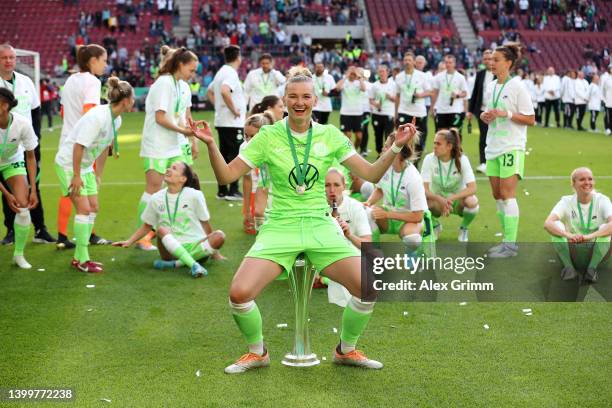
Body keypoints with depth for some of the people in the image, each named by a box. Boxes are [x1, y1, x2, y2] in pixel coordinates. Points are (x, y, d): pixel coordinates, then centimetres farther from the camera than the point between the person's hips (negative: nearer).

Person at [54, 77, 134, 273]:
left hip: (85, 166, 9)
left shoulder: (116, 120, 1)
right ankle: (82, 260, -3)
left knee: (93, 208, 7)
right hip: (68, 163, -9)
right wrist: (76, 176, -23)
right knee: (84, 208, -11)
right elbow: (79, 146, -27)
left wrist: (98, 174, 14)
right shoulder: (98, 117, -27)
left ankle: (79, 257, 15)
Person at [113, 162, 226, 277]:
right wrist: (129, 242, 6)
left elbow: (205, 224, 3)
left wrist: (214, 252, 9)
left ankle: (176, 264, -31)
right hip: (172, 249, 1)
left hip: (195, 247, -1)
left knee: (219, 236, -28)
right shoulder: (156, 199, 3)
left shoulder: (194, 195, -4)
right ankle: (193, 265, -44)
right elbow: (147, 226, 17)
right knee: (161, 230, -29)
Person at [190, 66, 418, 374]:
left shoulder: (329, 135, 4)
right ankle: (257, 353, 10)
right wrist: (210, 144, -16)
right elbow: (226, 176, -1)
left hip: (321, 226, 2)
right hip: (279, 227, -1)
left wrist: (396, 147, -10)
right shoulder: (268, 136, 0)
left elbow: (371, 173, 5)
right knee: (239, 293, -22)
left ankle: (346, 350, 14)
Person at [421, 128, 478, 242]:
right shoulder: (429, 159, -17)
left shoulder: (462, 159, -18)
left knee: (472, 202, -35)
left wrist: (451, 198, -40)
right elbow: (424, 189, -23)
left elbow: (472, 188, -26)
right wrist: (440, 199, -42)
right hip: (437, 200, 1)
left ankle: (463, 228, 0)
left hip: (458, 199, -1)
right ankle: (435, 226, 2)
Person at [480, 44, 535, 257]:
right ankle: (507, 238, 16)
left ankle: (511, 244, -7)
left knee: (507, 194, -11)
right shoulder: (490, 87, 12)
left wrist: (506, 114, -20)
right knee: (497, 195, 7)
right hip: (493, 147, 7)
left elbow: (530, 119, -10)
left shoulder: (517, 87, -9)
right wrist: (485, 116, -1)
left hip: (511, 147, -7)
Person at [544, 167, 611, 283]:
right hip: (572, 252, 1)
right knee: (556, 225, -24)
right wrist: (569, 235, -44)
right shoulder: (567, 202, -9)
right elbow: (547, 223, -25)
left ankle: (592, 268, -16)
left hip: (596, 253, -1)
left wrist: (590, 236, -45)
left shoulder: (601, 200, -10)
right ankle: (568, 266, -17)